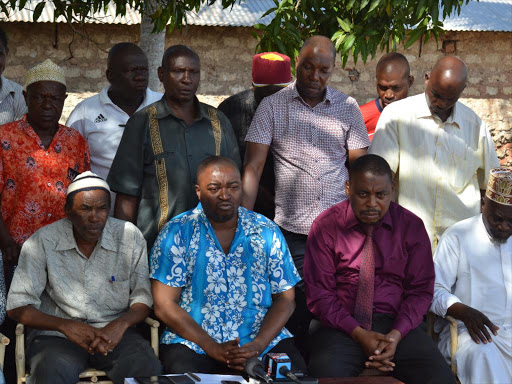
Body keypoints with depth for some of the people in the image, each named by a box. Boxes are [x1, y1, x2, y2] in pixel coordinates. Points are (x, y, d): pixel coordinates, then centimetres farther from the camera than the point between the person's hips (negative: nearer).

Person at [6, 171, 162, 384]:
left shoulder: (130, 237, 0)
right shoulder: (42, 242, -5)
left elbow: (143, 298, 4)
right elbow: (17, 306, -7)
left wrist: (121, 324, -19)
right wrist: (66, 326, -22)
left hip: (113, 332, 2)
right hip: (56, 334, -2)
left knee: (148, 366, -27)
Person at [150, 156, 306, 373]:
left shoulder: (267, 232, 9)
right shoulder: (176, 233, 1)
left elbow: (285, 299, 7)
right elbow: (165, 306, -4)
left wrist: (258, 345, -11)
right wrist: (213, 348, -14)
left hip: (262, 339, 2)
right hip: (194, 343, -2)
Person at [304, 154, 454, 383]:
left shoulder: (411, 226, 5)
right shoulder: (326, 226, 1)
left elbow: (420, 290, 4)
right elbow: (318, 294, -3)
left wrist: (396, 334, -13)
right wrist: (359, 333, -15)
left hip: (397, 325, 2)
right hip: (341, 324, -2)